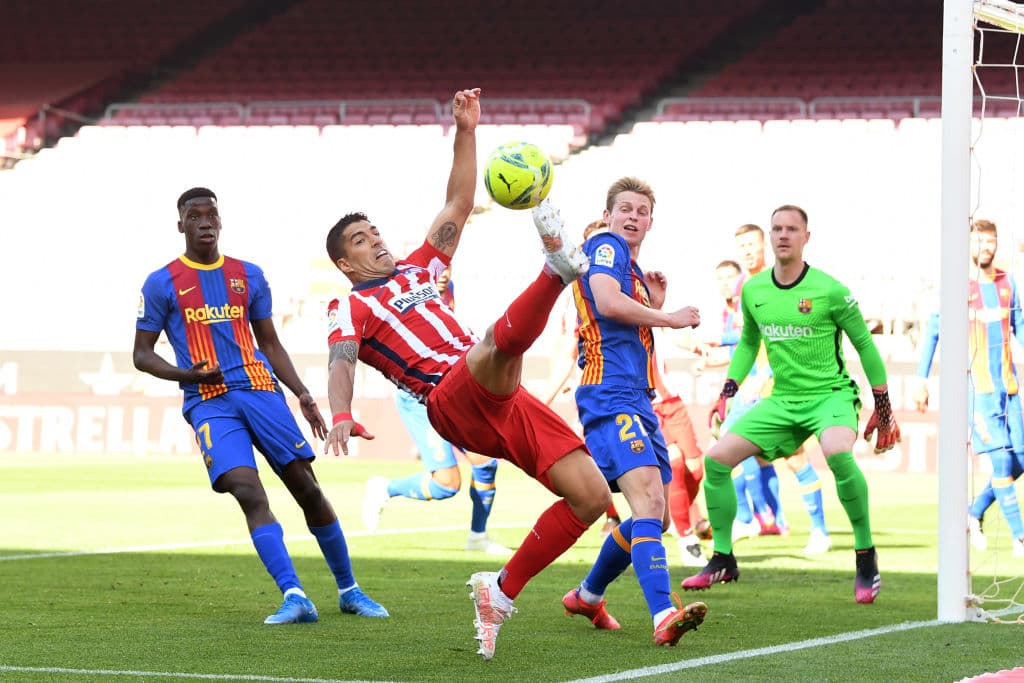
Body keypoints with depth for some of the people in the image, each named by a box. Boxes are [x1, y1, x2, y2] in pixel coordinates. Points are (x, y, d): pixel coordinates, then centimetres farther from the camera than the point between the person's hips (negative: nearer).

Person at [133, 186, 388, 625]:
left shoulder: (249, 276, 15)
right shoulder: (162, 284, 5)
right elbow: (142, 355, 6)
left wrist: (303, 394, 9)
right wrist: (185, 374, -13)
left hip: (261, 391, 3)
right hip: (210, 404, -3)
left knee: (307, 488, 0)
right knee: (250, 494, -22)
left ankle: (349, 591, 14)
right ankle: (295, 598, -27)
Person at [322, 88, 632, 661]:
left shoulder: (418, 270, 30)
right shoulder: (351, 308, 12)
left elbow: (459, 206, 27)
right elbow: (342, 363, -9)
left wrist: (466, 132, 16)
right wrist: (342, 416, -30)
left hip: (503, 400, 7)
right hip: (453, 400, -7)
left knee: (592, 495, -5)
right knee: (500, 343, -41)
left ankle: (503, 590, 3)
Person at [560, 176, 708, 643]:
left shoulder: (635, 271, 26)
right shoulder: (605, 246, -2)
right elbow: (606, 302, -21)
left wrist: (655, 305, 19)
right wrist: (668, 318, -11)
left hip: (639, 401, 10)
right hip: (610, 398, -10)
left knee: (657, 517, 14)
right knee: (648, 502, -26)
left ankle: (588, 596, 33)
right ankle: (663, 616, -40)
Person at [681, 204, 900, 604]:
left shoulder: (829, 290, -11)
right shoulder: (753, 291, 3)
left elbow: (864, 345, -2)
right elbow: (748, 342, 20)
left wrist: (883, 408, 1)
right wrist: (728, 391, 9)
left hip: (831, 394, -6)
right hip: (782, 401, 6)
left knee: (837, 452, -37)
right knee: (716, 459, -5)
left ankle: (866, 558, -21)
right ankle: (722, 561, 12)